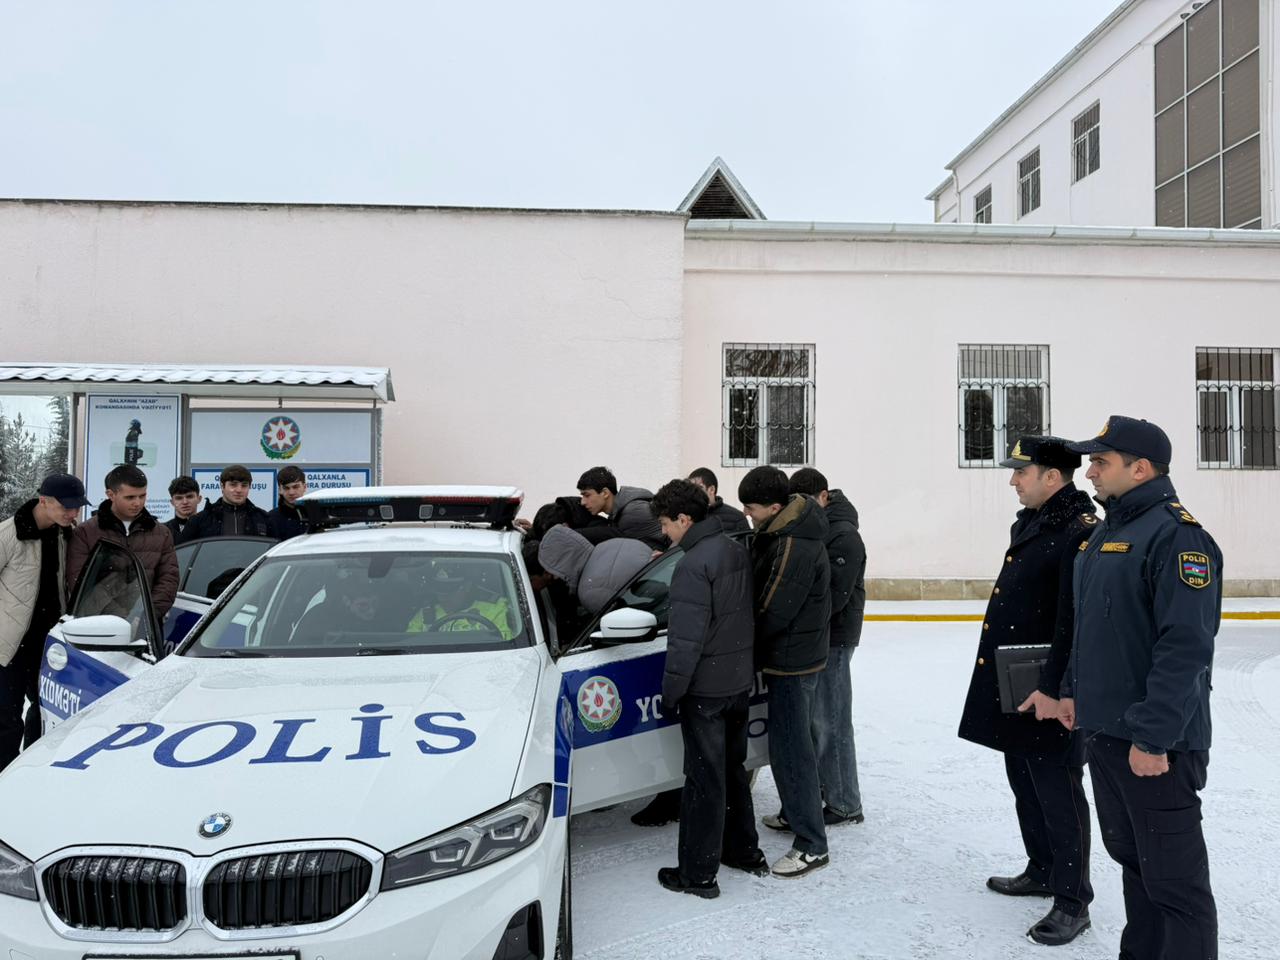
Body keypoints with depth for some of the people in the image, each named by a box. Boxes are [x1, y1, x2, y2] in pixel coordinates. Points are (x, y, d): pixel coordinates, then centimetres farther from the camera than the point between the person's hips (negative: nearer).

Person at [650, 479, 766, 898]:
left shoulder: (693, 566, -21)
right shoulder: (737, 551, 5)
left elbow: (686, 639, -22)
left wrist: (671, 688, -13)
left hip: (706, 689, -8)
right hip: (740, 680, 8)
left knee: (704, 779, 1)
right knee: (733, 769, 21)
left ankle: (697, 874, 12)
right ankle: (744, 850, 34)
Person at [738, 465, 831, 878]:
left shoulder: (795, 547, -27)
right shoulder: (779, 530, 5)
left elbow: (774, 612, -24)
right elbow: (761, 589, 11)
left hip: (792, 659, -10)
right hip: (798, 653, 10)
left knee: (789, 748, -4)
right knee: (794, 738, 23)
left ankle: (811, 845, 4)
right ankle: (796, 811, 40)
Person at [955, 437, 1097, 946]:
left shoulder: (1081, 533, -18)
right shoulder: (1027, 525, 12)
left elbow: (1075, 623, -24)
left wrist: (1052, 688, -24)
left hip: (1049, 693, -10)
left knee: (1057, 793, 1)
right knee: (1025, 784, 20)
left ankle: (1072, 901, 15)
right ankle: (1042, 871, 37)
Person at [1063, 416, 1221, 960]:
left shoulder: (1176, 534, -16)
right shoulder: (1105, 533, 13)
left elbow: (1186, 646, -23)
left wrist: (1154, 735, -24)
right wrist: (1075, 688, 18)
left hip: (1153, 741, -9)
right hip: (1104, 729, 9)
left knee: (1173, 877, 0)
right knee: (1128, 855, 20)